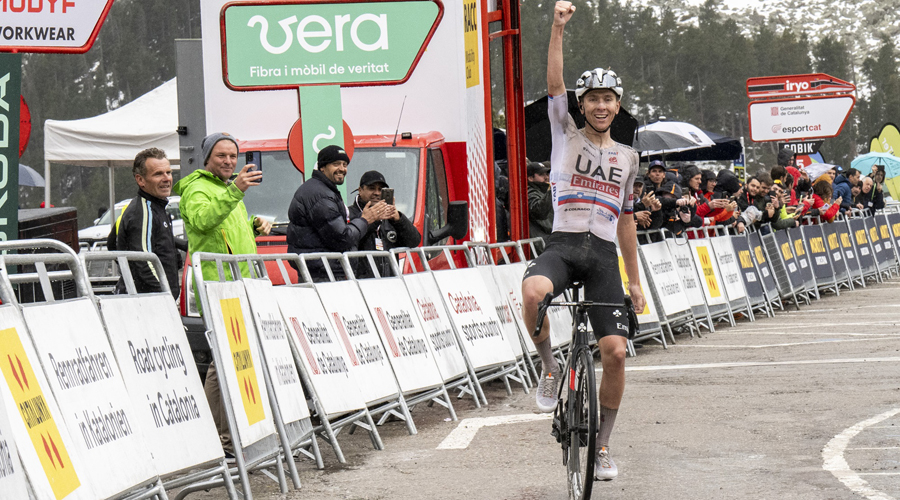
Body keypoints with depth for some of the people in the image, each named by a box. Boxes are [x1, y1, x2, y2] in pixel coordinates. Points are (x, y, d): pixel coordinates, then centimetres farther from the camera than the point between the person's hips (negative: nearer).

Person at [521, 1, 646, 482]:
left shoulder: (627, 157, 19)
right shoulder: (566, 136, 11)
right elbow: (554, 84, -4)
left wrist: (635, 281, 21)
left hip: (604, 254, 3)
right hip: (563, 243, -3)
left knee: (614, 350, -9)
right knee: (533, 292, -38)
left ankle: (602, 443, 9)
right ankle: (549, 368, -9)